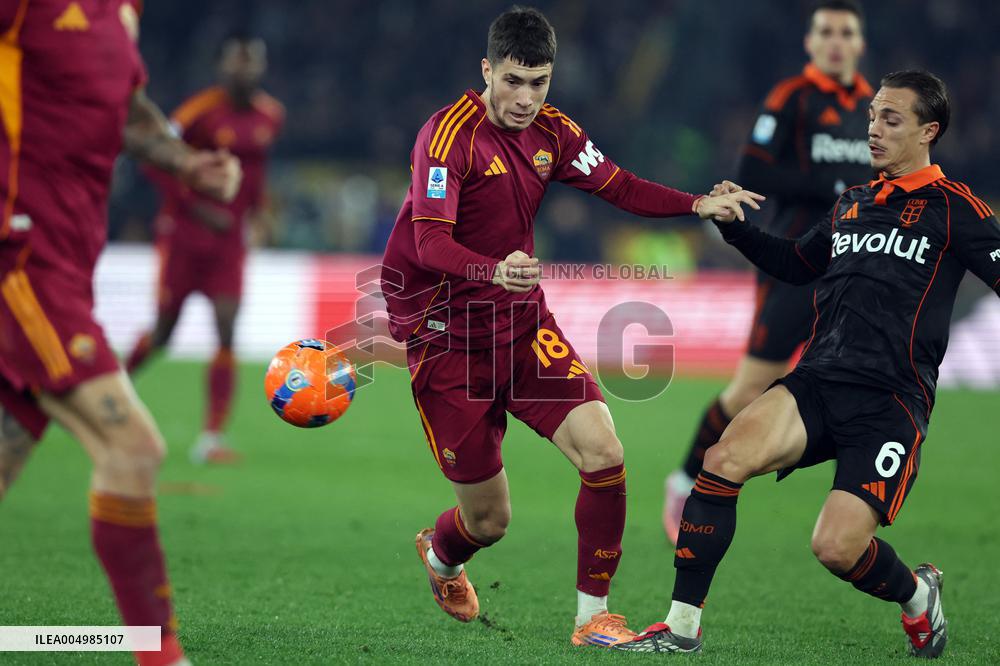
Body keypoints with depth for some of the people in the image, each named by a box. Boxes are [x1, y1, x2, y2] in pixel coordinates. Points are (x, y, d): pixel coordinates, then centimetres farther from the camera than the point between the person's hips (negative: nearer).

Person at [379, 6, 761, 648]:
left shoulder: (551, 130, 2)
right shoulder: (449, 134, -19)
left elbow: (618, 185, 10)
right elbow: (430, 241, -28)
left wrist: (699, 204, -6)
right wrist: (495, 271, -47)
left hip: (524, 325, 5)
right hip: (446, 336, -5)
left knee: (604, 453, -16)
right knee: (489, 519, 2)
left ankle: (594, 617, -2)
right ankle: (439, 556, 40)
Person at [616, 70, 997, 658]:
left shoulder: (953, 207, 2)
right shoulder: (852, 203, 20)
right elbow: (797, 264, 35)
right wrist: (736, 226, 22)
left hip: (892, 403, -5)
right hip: (817, 382, 5)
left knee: (837, 548, -18)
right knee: (726, 459, -21)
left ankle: (917, 596, 18)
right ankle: (683, 628, -12)